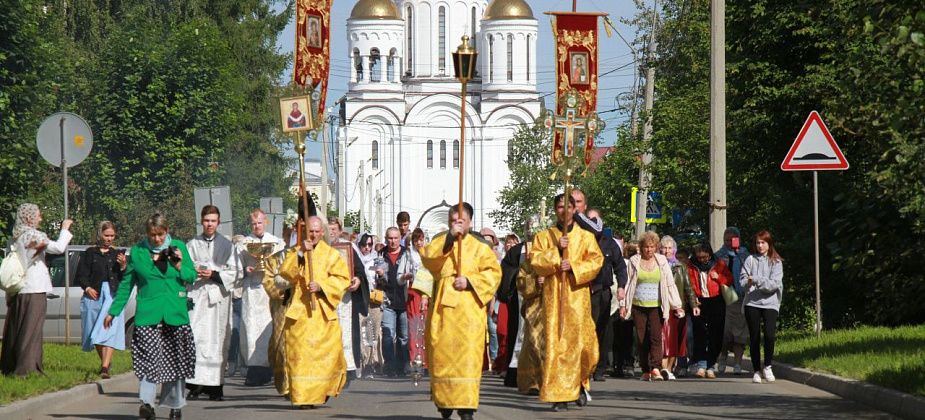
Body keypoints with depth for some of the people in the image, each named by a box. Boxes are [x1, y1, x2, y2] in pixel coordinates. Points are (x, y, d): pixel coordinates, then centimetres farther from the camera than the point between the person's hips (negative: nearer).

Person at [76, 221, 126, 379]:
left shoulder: (117, 254, 14)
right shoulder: (90, 253, 10)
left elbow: (125, 280, 9)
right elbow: (81, 275, 7)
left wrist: (123, 266, -8)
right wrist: (87, 288, -10)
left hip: (113, 295, -1)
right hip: (94, 295, 1)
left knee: (108, 331, -14)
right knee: (95, 332, 5)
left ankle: (105, 368, -22)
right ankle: (105, 362, 23)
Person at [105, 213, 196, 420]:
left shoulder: (179, 247, 8)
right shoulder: (137, 252, 6)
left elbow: (192, 277, 12)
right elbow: (126, 283, 13)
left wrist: (179, 266, -8)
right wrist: (113, 311, 13)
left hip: (176, 314, 1)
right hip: (148, 313, -1)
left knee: (176, 360, 6)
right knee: (149, 357, -15)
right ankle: (146, 402, -17)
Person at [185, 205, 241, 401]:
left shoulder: (227, 245, 10)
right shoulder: (192, 245, 12)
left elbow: (235, 273, 4)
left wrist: (214, 274, -9)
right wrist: (194, 272, -12)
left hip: (218, 297, 0)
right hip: (196, 297, 0)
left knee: (217, 340, -2)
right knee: (195, 339, -11)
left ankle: (216, 386, 1)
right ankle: (196, 384, -14)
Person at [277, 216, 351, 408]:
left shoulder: (331, 254, 9)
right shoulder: (294, 253, 11)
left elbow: (343, 279, 1)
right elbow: (285, 272, -6)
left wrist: (321, 286, -13)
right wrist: (300, 254, -17)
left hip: (323, 311, 0)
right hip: (300, 311, 0)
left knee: (327, 350, -1)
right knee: (301, 353, -8)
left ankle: (324, 390, 22)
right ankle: (304, 396, -7)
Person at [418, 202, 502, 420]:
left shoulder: (479, 247, 10)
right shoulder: (440, 243, 15)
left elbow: (493, 272, 1)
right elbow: (427, 257, -5)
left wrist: (470, 281, -12)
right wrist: (449, 238, -14)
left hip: (468, 310, -2)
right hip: (443, 308, 2)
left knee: (467, 355, -10)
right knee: (441, 355, -1)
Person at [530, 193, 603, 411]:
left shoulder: (585, 237, 12)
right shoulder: (544, 236, 13)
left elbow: (596, 261, 1)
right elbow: (535, 260, 1)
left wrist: (574, 267, -12)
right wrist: (556, 250, -11)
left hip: (578, 295, 0)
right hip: (553, 295, 0)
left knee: (580, 341, -8)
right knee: (555, 342, -7)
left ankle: (581, 383, 17)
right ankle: (558, 395, -7)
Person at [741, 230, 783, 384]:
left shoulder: (776, 262, 6)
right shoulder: (751, 259, 9)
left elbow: (774, 284, -6)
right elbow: (742, 280, 2)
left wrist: (755, 280, -13)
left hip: (770, 303, -1)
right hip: (752, 303, 1)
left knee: (770, 334, -16)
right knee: (754, 337, 2)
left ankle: (768, 367, 2)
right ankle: (756, 370, 12)